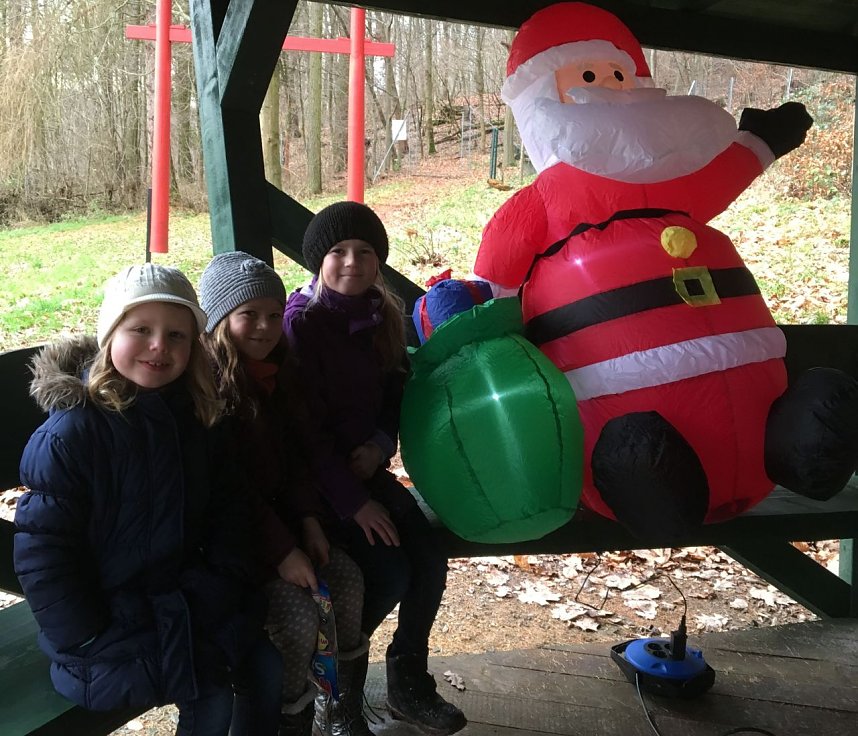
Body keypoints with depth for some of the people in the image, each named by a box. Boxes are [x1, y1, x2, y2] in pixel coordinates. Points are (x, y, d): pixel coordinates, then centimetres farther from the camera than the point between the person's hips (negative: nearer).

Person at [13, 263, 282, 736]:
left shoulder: (195, 417, -1)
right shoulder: (70, 433, -20)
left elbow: (224, 507, 9)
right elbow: (41, 551, -19)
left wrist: (224, 581, -3)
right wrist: (93, 643, -19)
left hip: (188, 599, 6)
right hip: (108, 615, -6)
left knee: (266, 666, -2)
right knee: (210, 696, -16)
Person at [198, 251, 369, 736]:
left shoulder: (278, 372, 8)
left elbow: (296, 457, 10)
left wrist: (309, 522, -4)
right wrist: (281, 552, -21)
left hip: (282, 516, 7)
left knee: (347, 577, -10)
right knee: (299, 611, -22)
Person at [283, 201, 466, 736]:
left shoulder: (384, 315, 4)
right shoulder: (303, 321, -16)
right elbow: (306, 424, -18)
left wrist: (380, 446, -10)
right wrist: (353, 502, -19)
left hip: (367, 466, 6)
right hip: (316, 477, -6)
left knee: (430, 560, -8)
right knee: (390, 571, -18)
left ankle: (410, 682, 14)